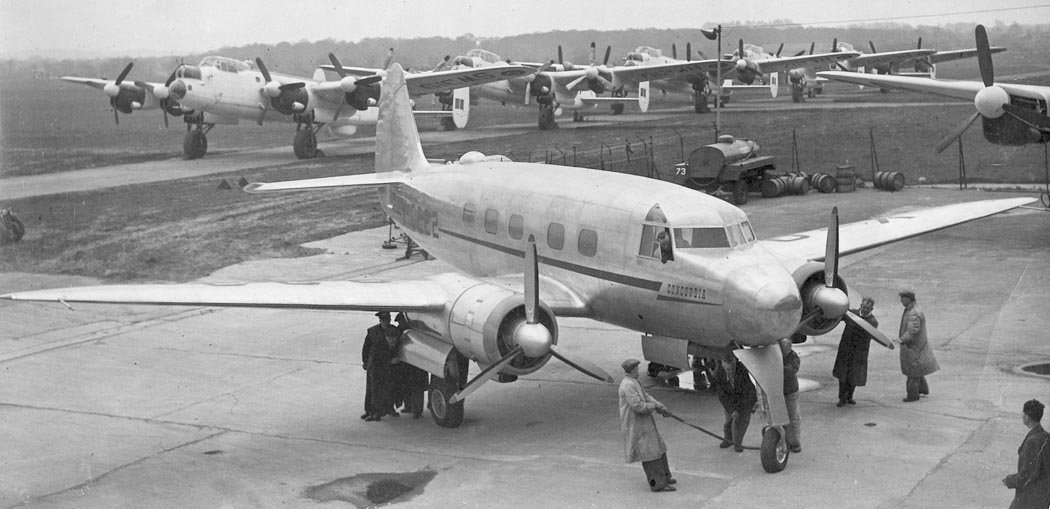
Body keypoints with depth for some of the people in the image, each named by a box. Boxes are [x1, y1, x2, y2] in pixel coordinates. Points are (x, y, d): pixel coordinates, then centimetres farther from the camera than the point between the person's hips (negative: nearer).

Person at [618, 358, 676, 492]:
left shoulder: (633, 382, 12)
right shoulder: (628, 385, -22)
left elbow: (646, 397, 12)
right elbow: (637, 406, -27)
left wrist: (662, 407, -1)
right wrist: (654, 407, -11)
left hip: (643, 424, 10)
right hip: (637, 426, -10)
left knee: (657, 449, 17)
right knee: (650, 453, -7)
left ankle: (662, 477, 27)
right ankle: (657, 484, -3)